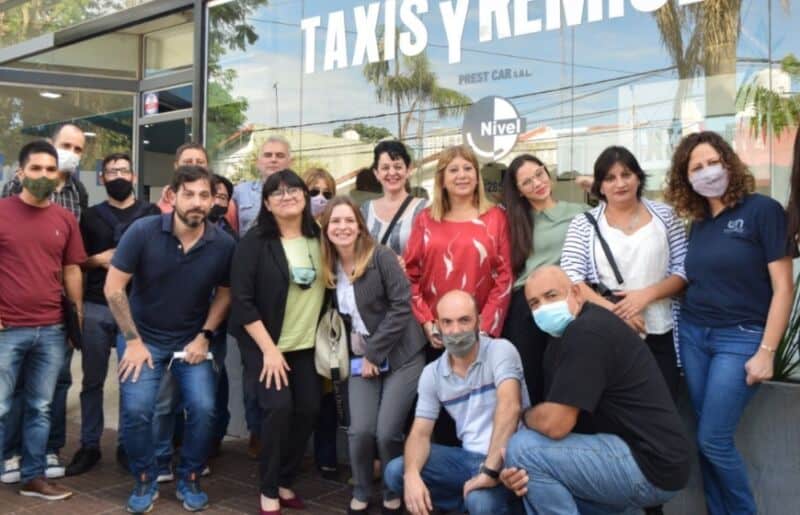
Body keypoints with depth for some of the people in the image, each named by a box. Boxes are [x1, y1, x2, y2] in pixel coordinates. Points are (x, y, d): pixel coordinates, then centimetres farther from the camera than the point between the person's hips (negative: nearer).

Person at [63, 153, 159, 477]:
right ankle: (89, 446, 15)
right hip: (96, 307, 1)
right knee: (92, 380, 5)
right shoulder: (91, 216, 12)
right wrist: (100, 259, -6)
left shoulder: (151, 213, 7)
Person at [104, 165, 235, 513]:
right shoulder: (143, 231, -18)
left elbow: (224, 293, 3)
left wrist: (204, 336, -6)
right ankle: (145, 480, 13)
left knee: (203, 409, -11)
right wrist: (133, 341, -13)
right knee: (136, 410, -14)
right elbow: (114, 287, -13)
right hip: (143, 337, -1)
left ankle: (189, 480, 15)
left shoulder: (223, 244, -13)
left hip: (192, 340, 1)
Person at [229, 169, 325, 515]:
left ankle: (285, 482, 20)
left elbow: (331, 287, 9)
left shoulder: (318, 239, 1)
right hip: (265, 344, -4)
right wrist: (268, 349, -17)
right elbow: (242, 300, -14)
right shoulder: (255, 242, -11)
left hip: (307, 345, 4)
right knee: (278, 408, -15)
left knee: (308, 409, 0)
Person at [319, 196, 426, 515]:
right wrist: (362, 355, -1)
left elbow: (401, 305, -16)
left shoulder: (381, 256, -12)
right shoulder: (329, 268, 4)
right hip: (361, 359, 4)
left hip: (400, 356, -4)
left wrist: (374, 352, -15)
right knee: (360, 430, -9)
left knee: (387, 432, -10)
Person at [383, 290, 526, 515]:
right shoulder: (432, 373, 4)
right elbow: (420, 433, 0)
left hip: (507, 458, -6)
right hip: (469, 457, 6)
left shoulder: (500, 350, -13)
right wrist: (412, 475, -22)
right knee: (396, 472, -9)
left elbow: (510, 406, -28)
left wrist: (490, 470, -36)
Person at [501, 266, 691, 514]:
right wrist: (522, 472, -10)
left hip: (651, 466, -10)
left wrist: (526, 416, -1)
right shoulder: (561, 341, 12)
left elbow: (554, 424, -24)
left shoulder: (586, 332, -20)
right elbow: (554, 419, 9)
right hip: (637, 455, 10)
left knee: (524, 449, -15)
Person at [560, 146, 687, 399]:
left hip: (660, 336, 1)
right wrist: (614, 311, -17)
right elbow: (571, 279, -6)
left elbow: (684, 270, 4)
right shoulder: (584, 224, 3)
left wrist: (646, 294, -12)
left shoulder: (664, 215, 7)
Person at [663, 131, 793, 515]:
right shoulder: (699, 223, 9)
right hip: (693, 335, 6)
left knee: (714, 439, -7)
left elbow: (783, 286, -12)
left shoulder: (763, 210, -9)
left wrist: (766, 351, -15)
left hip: (740, 338, -6)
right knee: (705, 438, 8)